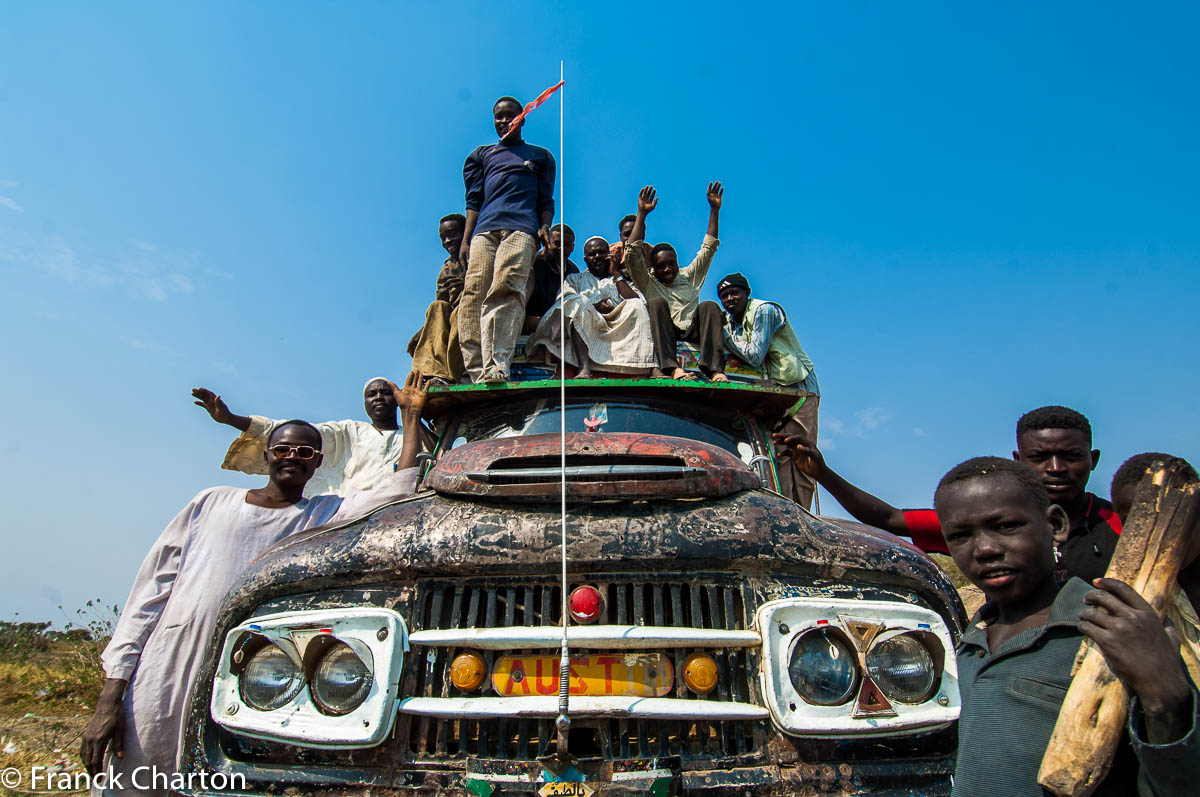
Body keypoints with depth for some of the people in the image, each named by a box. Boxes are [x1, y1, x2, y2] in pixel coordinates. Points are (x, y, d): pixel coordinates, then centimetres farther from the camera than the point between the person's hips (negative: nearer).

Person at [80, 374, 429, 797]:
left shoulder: (326, 516, 7)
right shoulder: (213, 502, 10)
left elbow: (398, 492, -7)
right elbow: (150, 591, 8)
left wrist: (411, 414, -3)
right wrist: (111, 694, 2)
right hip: (158, 696, 1)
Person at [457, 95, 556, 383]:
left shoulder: (539, 156, 28)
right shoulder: (483, 154, 30)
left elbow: (545, 200, 20)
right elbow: (474, 200, 20)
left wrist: (545, 227, -1)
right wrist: (465, 241, 6)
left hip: (521, 230, -2)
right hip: (484, 230, 3)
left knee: (506, 290, -26)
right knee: (473, 294, -18)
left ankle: (496, 367, -40)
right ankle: (477, 371, -24)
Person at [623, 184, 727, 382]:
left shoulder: (689, 277, 29)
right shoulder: (648, 283, 20)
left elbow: (708, 249, 24)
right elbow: (632, 255, 7)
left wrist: (714, 210, 17)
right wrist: (642, 214, 4)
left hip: (693, 334, 2)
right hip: (664, 336, -2)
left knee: (709, 306, -23)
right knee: (656, 303, -27)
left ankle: (715, 369, -42)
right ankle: (672, 367, -47)